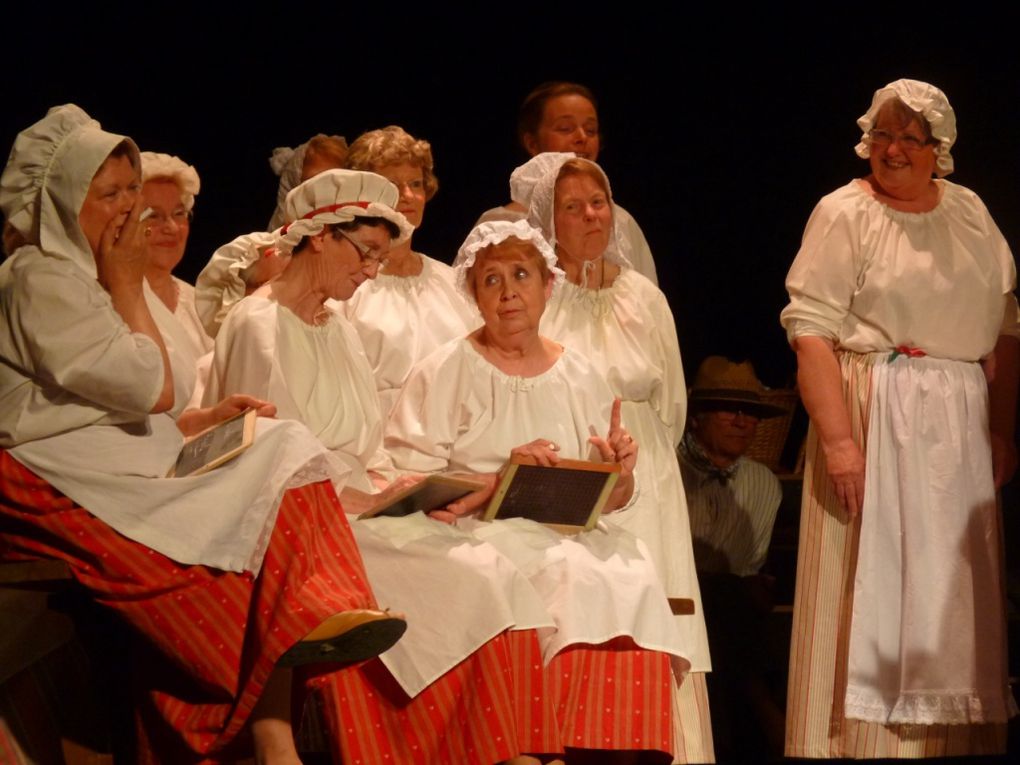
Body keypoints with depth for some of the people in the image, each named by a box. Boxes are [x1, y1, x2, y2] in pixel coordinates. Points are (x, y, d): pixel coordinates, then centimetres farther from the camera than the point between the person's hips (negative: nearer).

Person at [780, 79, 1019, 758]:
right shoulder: (845, 213, -4)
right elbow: (810, 329, -13)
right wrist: (837, 438, -21)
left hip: (959, 425, 5)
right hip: (874, 419, -5)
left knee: (952, 594, 7)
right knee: (872, 586, -3)